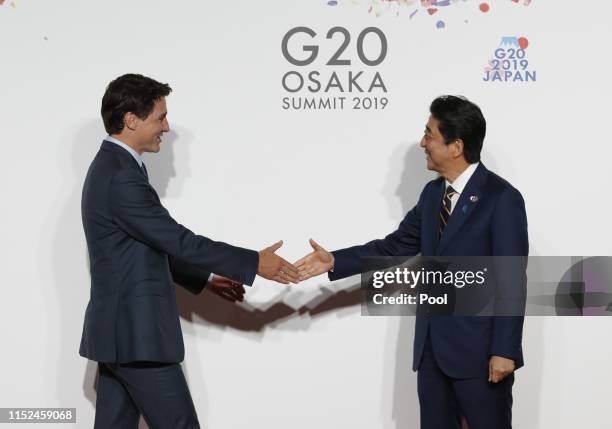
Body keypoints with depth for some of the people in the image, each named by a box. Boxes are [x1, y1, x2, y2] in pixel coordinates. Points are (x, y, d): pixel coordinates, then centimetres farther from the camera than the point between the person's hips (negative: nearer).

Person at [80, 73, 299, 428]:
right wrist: (254, 263, -13)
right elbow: (177, 240, -19)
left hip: (118, 329, 10)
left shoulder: (111, 167, 13)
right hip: (137, 334, -10)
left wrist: (206, 278, 20)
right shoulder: (122, 176, -20)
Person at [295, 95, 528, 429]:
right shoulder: (433, 193, 10)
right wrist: (335, 260, 7)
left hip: (479, 349, -7)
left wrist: (504, 350, -17)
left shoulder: (501, 198, -12)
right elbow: (397, 245, 17)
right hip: (432, 346, 7)